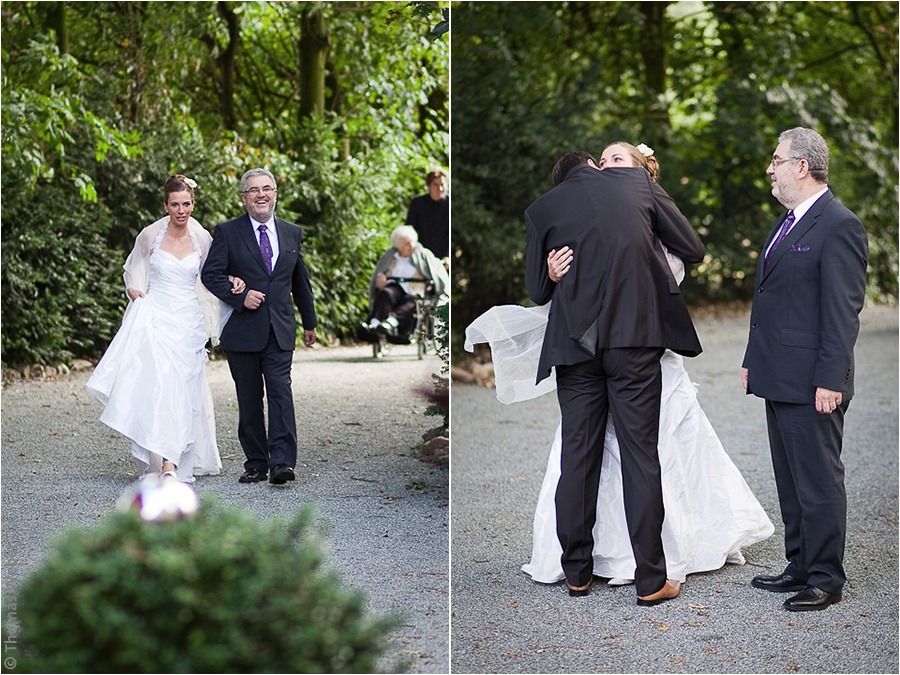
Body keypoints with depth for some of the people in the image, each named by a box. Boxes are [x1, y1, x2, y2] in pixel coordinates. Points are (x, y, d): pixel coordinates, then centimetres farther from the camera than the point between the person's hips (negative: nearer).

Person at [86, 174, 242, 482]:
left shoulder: (202, 238, 3)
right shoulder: (150, 235, 0)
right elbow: (133, 268, 17)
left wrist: (232, 283, -2)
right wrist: (133, 289, -2)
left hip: (189, 322, 2)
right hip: (156, 316, -2)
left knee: (184, 390, 0)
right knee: (160, 384, -14)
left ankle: (182, 461, 2)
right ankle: (167, 463, -13)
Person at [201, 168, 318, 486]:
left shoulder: (292, 233, 13)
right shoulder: (227, 233, 2)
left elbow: (300, 281, 21)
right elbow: (211, 274, -3)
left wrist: (309, 322, 25)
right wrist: (240, 297, -16)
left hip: (280, 329, 1)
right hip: (242, 329, -1)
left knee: (280, 391, -12)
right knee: (249, 399, 4)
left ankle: (282, 462, -17)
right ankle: (256, 463, 11)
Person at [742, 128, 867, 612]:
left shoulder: (839, 226, -13)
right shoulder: (789, 221, 16)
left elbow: (843, 311, -17)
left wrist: (830, 380, -20)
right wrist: (753, 359, 19)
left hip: (810, 383, -10)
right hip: (779, 378, 10)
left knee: (818, 480, -2)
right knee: (789, 480, 15)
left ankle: (825, 580, 6)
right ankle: (801, 567, 24)